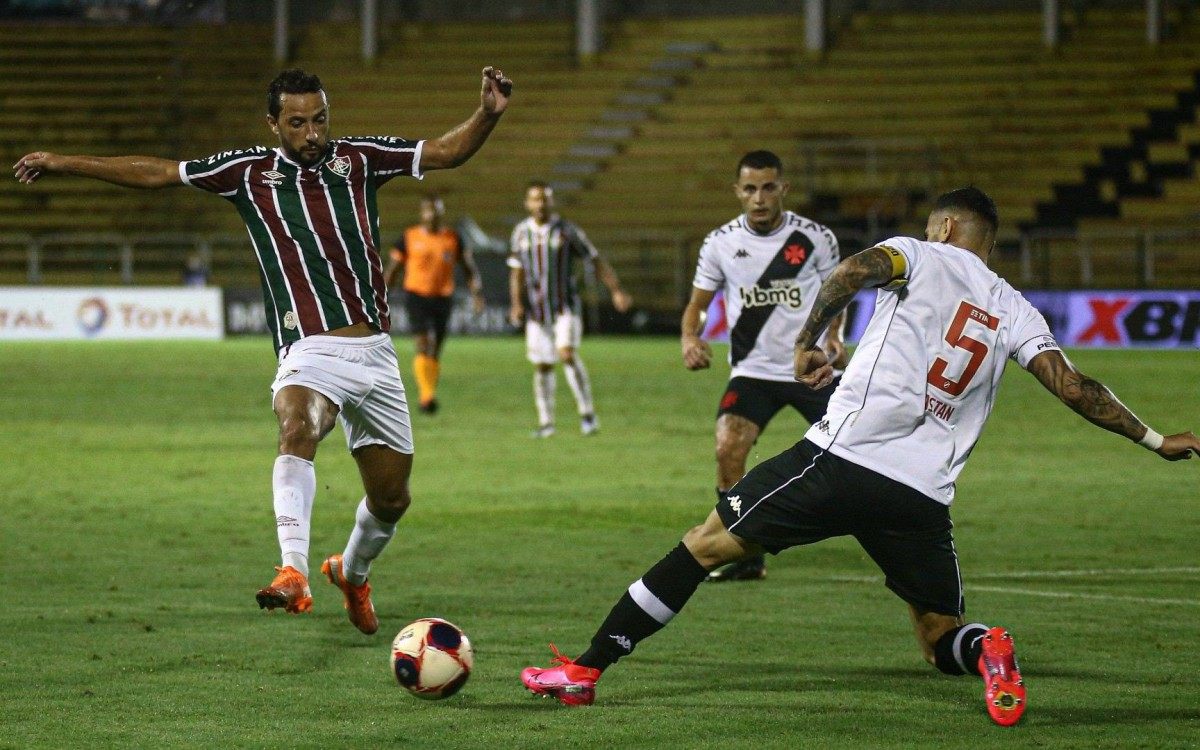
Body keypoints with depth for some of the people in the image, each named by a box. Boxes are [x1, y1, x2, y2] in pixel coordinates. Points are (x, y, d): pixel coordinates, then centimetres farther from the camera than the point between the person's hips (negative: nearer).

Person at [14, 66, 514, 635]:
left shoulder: (358, 159, 7)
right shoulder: (250, 172, 5)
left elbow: (447, 152, 7)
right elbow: (157, 173, 9)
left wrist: (487, 115, -12)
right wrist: (64, 163, 10)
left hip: (375, 353, 3)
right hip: (310, 351, -3)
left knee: (391, 498, 10)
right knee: (297, 428, -36)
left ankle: (352, 572, 42)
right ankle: (293, 573, -50)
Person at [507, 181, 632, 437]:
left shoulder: (567, 231, -5)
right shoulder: (521, 233, 4)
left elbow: (596, 261, -2)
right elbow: (516, 272, 10)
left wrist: (617, 291, -8)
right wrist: (516, 304, -3)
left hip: (566, 308, -3)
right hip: (537, 311, 3)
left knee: (567, 354, -22)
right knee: (542, 366, 6)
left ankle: (587, 413, -14)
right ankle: (545, 422, 19)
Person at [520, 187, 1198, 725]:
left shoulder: (922, 255, 8)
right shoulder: (1015, 312, 17)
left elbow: (855, 269, -13)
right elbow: (1072, 386, 10)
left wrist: (809, 341, -2)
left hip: (843, 458, -3)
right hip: (922, 496, 3)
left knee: (707, 544, 9)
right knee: (941, 637, 17)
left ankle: (587, 670, 9)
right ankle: (987, 651, -21)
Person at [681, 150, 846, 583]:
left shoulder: (815, 238, -5)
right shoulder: (720, 243, -2)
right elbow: (697, 303, 6)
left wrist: (833, 335, -8)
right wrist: (689, 337, -15)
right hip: (753, 370, 1)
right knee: (728, 449, -21)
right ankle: (743, 557, -6)